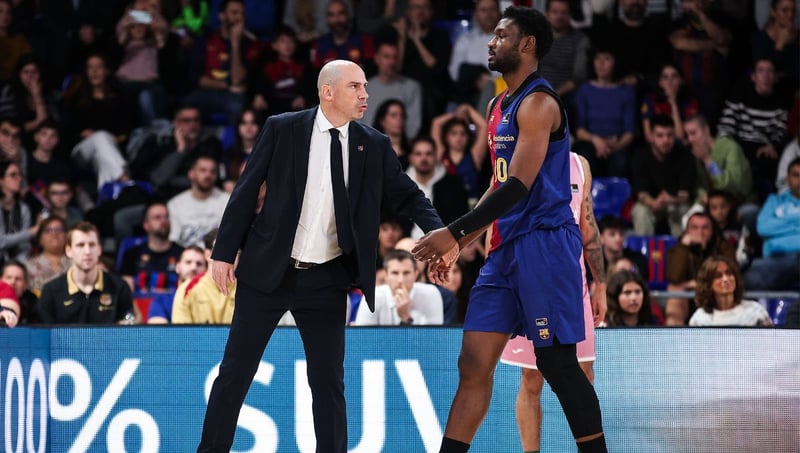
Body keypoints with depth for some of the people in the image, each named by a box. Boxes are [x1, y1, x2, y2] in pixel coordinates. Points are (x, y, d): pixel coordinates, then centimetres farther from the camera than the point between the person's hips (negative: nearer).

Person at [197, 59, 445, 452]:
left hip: (326, 280, 2)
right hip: (268, 272, -2)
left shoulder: (374, 146, 2)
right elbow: (246, 191, -1)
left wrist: (437, 232, -16)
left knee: (328, 381, 3)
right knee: (235, 372, 3)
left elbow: (407, 195, 4)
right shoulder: (282, 129, -5)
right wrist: (224, 252, -3)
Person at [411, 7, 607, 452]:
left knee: (558, 364, -6)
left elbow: (519, 186, -21)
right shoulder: (500, 106, 18)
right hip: (507, 247, 9)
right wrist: (455, 245, 20)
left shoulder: (538, 103, -12)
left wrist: (454, 233, -23)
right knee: (474, 365, 5)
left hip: (544, 243, -9)